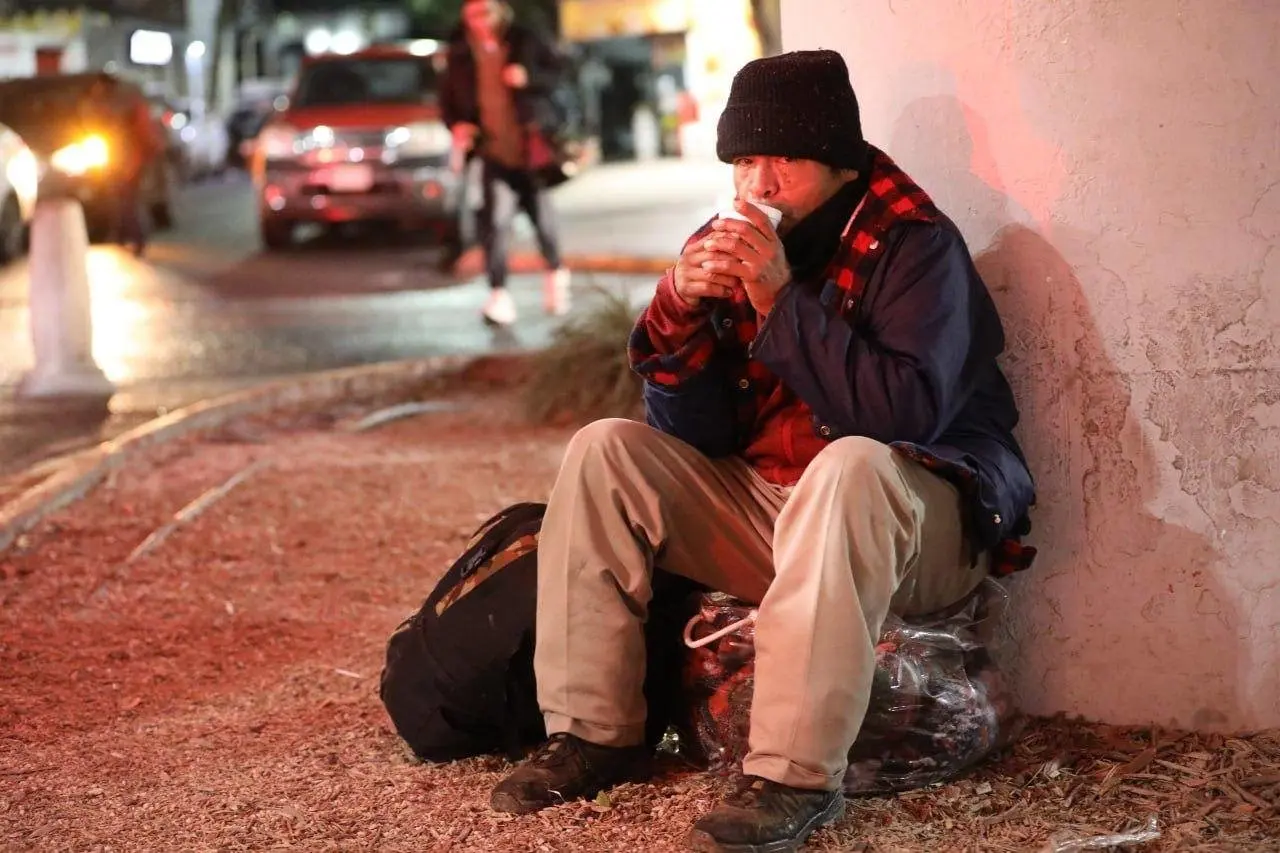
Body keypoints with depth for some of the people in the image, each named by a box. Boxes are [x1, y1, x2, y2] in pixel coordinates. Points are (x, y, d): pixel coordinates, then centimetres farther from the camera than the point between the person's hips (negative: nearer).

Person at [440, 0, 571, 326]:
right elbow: (448, 99, 13)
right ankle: (499, 296, -13)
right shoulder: (460, 55, 3)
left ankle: (556, 273, 37)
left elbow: (555, 72, 4)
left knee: (543, 217, 9)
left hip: (532, 147, 0)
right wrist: (456, 125, -6)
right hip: (494, 150, 0)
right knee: (495, 220, -15)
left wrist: (529, 78, -16)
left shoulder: (524, 41, -2)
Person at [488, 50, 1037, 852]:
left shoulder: (914, 244, -13)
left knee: (847, 464, -38)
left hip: (926, 524, -6)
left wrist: (782, 300, -28)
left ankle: (797, 777, -38)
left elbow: (908, 414, -28)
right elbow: (691, 438, 1)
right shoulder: (729, 246, 2)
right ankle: (596, 732, -7)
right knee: (605, 450, -6)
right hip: (764, 506, 6)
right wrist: (681, 311, -16)